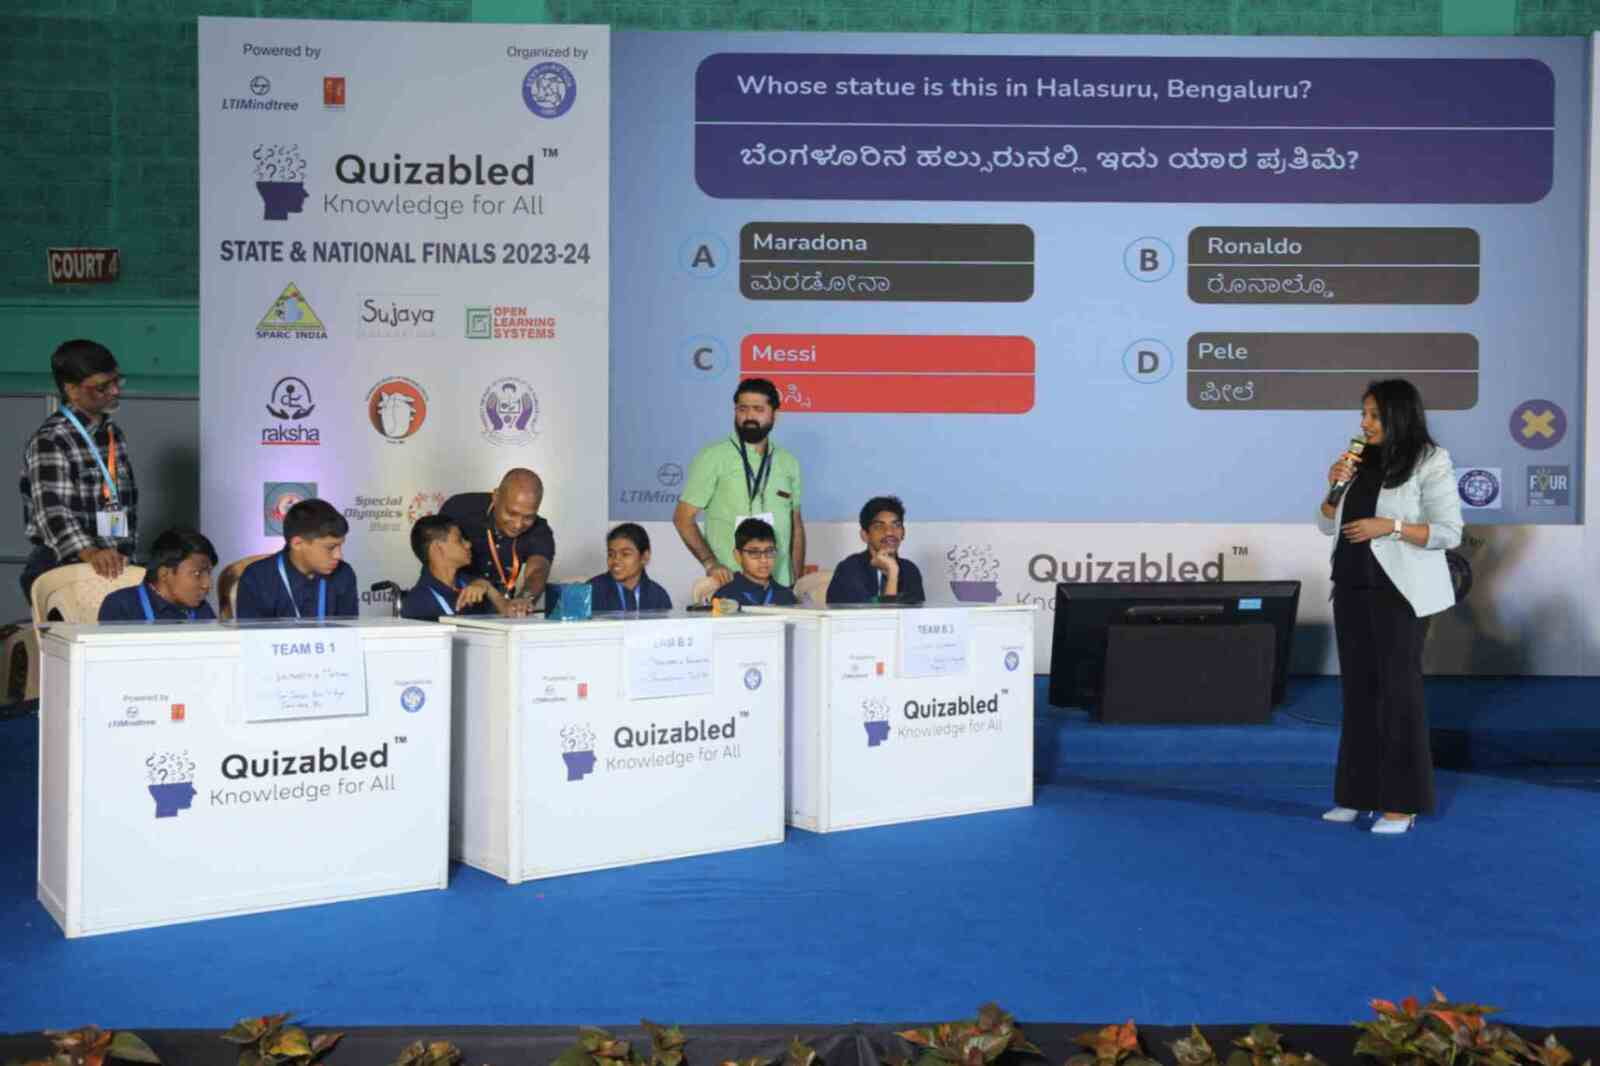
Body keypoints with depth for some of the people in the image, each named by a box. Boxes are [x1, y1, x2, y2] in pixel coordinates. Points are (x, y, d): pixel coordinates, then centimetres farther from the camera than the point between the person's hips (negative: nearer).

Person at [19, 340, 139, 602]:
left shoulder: (113, 434, 14)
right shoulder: (49, 441, -11)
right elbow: (50, 509, -25)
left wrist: (125, 554, 14)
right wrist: (89, 552, -41)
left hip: (112, 567, 7)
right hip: (60, 571, -6)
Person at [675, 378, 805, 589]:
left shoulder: (788, 463, 9)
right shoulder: (713, 457, -4)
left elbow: (796, 526, 14)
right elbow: (683, 517, -5)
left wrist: (797, 582, 7)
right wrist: (710, 563, -15)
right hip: (729, 583, -3)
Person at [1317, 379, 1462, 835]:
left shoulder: (1429, 463, -7)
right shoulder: (1363, 463, 9)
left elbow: (1449, 532, -10)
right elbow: (1327, 527, 13)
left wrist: (1391, 527, -19)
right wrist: (1336, 486, -3)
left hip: (1399, 592, -6)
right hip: (1353, 589, 6)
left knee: (1398, 689, -2)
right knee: (1358, 689, 9)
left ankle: (1402, 803, 5)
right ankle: (1358, 793, 18)